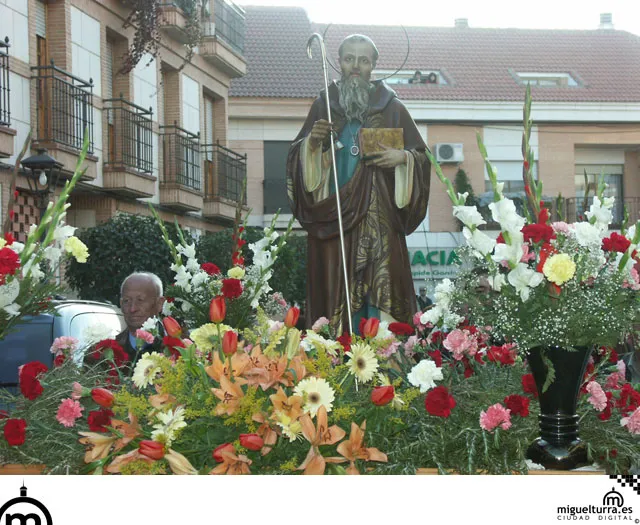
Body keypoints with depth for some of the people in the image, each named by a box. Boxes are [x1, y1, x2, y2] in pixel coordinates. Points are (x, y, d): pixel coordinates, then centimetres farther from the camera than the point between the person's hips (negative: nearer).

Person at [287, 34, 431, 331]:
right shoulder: (323, 106, 13)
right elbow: (297, 157, 14)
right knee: (337, 286, -4)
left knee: (381, 288, -9)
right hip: (332, 216, 1)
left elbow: (422, 155, 13)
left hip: (379, 219, -1)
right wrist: (312, 142, -7)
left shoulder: (392, 109, 10)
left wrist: (402, 157, -9)